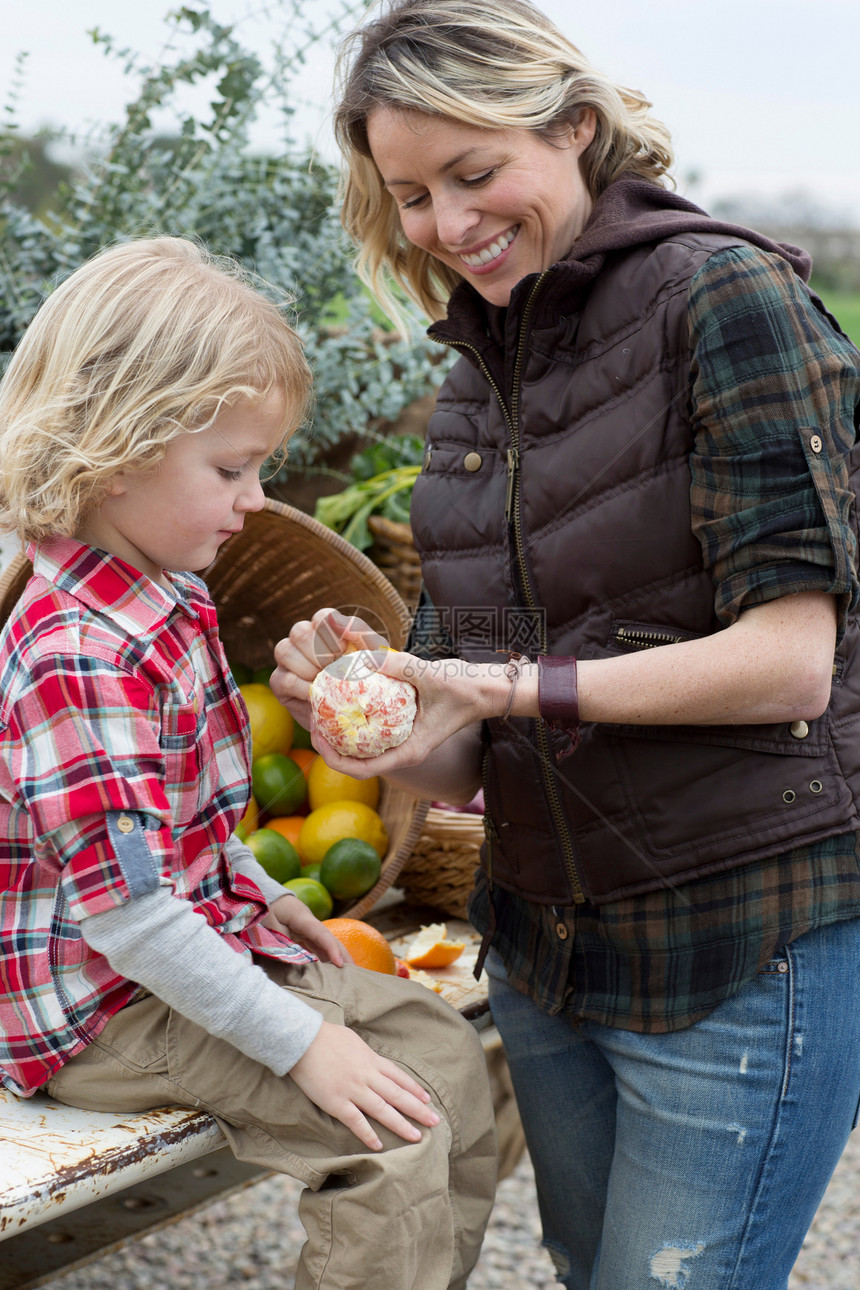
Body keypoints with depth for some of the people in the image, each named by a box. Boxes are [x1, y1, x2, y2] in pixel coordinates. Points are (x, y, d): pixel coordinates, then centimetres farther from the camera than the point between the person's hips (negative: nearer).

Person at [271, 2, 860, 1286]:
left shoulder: (726, 295, -12)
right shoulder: (470, 392, 9)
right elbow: (466, 761, 9)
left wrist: (522, 687, -21)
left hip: (745, 953, -7)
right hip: (545, 943, 7)